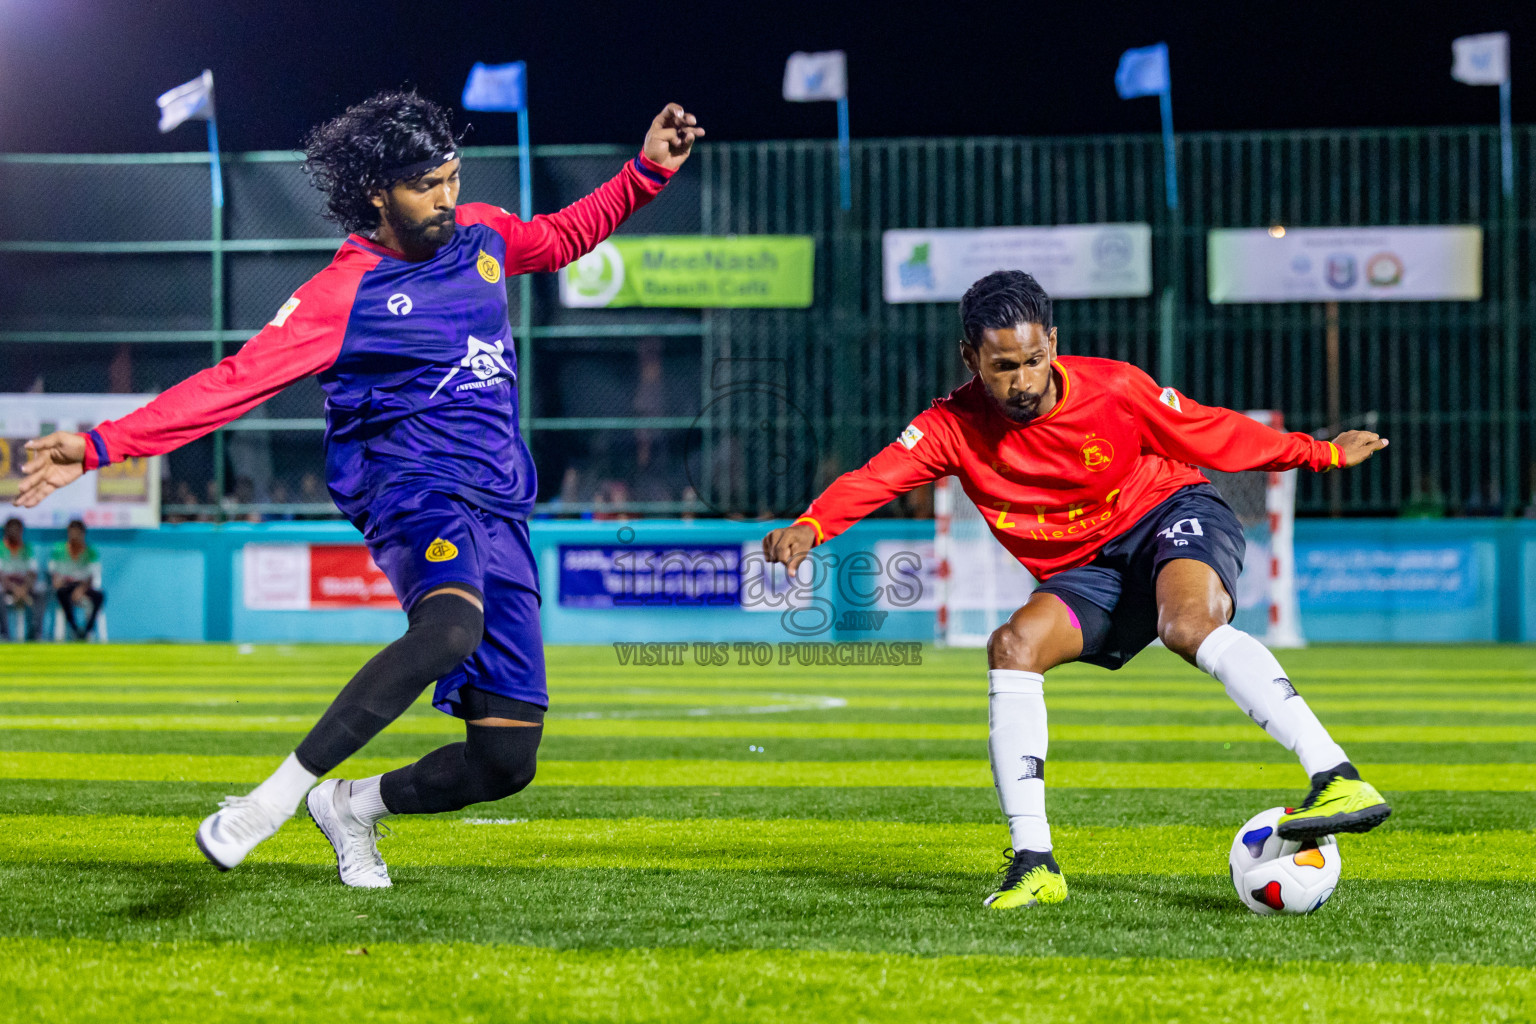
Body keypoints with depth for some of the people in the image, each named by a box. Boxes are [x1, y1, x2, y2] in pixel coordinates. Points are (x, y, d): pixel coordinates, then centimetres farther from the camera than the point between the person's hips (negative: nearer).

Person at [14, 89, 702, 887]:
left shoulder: (480, 235, 14)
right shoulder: (344, 294, -5)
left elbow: (565, 237, 35)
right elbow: (236, 382, -11)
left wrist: (646, 171, 25)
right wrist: (98, 446, -19)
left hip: (501, 514, 6)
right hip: (417, 489, -6)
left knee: (506, 761, -3)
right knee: (451, 624, -42)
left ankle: (352, 806, 24)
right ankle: (278, 793, -36)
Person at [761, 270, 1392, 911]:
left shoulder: (1113, 389, -15)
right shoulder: (956, 425, -11)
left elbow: (1212, 433, -2)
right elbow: (875, 477, -24)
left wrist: (1322, 453, 3)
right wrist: (809, 527, -43)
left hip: (1176, 519, -4)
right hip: (1090, 574, 4)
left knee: (1188, 623, -36)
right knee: (1013, 646, -22)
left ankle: (1337, 779, -43)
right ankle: (1033, 862, -21)